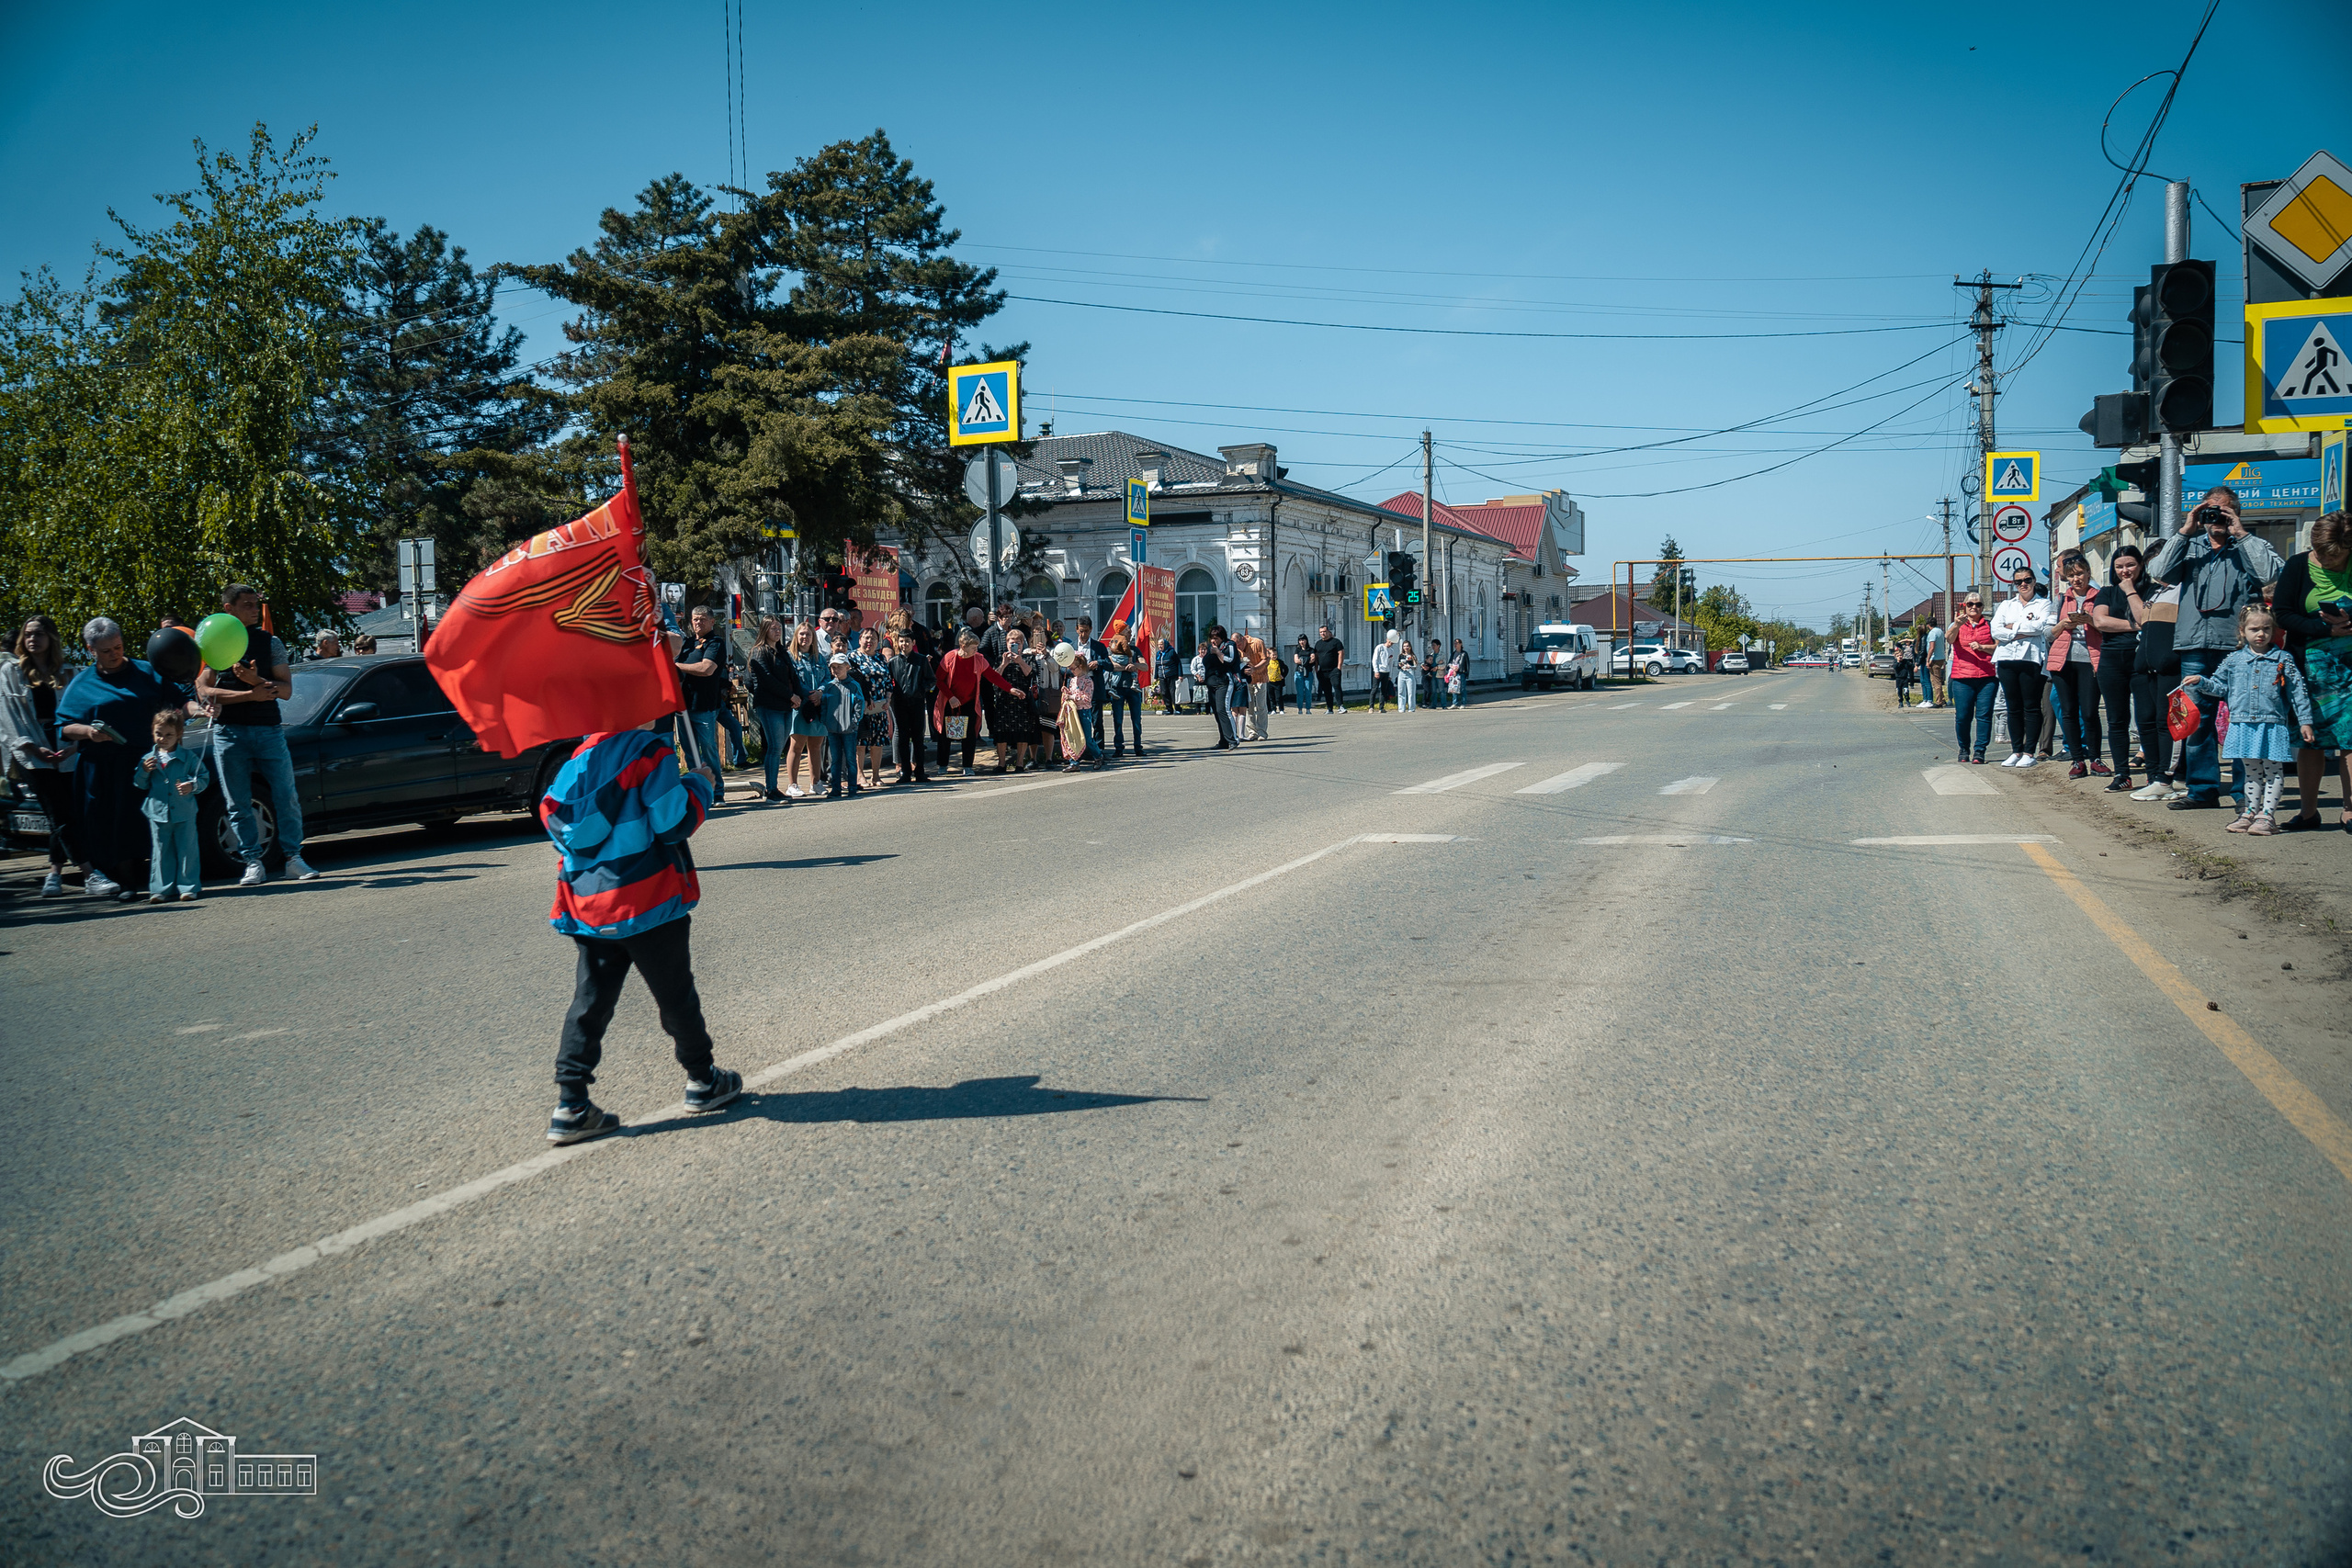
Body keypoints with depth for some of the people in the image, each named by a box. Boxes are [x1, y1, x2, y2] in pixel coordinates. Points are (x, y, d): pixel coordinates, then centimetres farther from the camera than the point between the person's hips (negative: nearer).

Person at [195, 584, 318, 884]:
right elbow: (205, 692, -5)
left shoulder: (270, 642, 8)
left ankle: (294, 858, 8)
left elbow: (286, 689, 3)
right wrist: (251, 694, -13)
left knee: (286, 797, -2)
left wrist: (257, 680, -16)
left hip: (269, 729, 1)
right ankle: (254, 864, 8)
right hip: (229, 732, -1)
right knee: (238, 804, 2)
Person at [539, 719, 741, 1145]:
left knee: (591, 999, 9)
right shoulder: (651, 753, -12)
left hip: (586, 900, 6)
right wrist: (698, 785, 1)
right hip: (648, 901, -6)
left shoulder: (585, 754, 8)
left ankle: (570, 1105, 4)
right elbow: (675, 822, -15)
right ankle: (703, 1081, 25)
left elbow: (550, 810, 8)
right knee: (676, 993, 10)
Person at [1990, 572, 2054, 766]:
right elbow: (1995, 630, 3)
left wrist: (2014, 627, -3)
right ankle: (2016, 751, 8)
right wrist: (2023, 632, -8)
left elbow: (2041, 626, -9)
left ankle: (2029, 752, -3)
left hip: (2031, 659, -3)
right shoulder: (2006, 606, 19)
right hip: (2007, 659, 3)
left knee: (2032, 708, -4)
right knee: (2014, 708, 5)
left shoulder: (2044, 604, 10)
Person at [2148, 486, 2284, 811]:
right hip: (2195, 645, 3)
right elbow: (2159, 572, 2)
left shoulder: (2249, 546, 11)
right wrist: (2184, 532, -1)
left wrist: (2240, 533, -4)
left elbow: (2271, 572, -8)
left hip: (2237, 645, -3)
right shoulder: (2190, 546, 17)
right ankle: (2203, 790, 13)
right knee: (2195, 720, 5)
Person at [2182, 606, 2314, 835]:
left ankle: (2267, 815, 1)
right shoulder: (2234, 660, 7)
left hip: (2272, 725, -3)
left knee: (2273, 772, 0)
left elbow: (2298, 691, 1)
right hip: (2244, 725, 3)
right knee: (2251, 772, 12)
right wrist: (2200, 681, -2)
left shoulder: (2283, 659, 0)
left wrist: (2305, 722, -1)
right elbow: (2219, 685, 17)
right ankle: (2250, 812, 19)